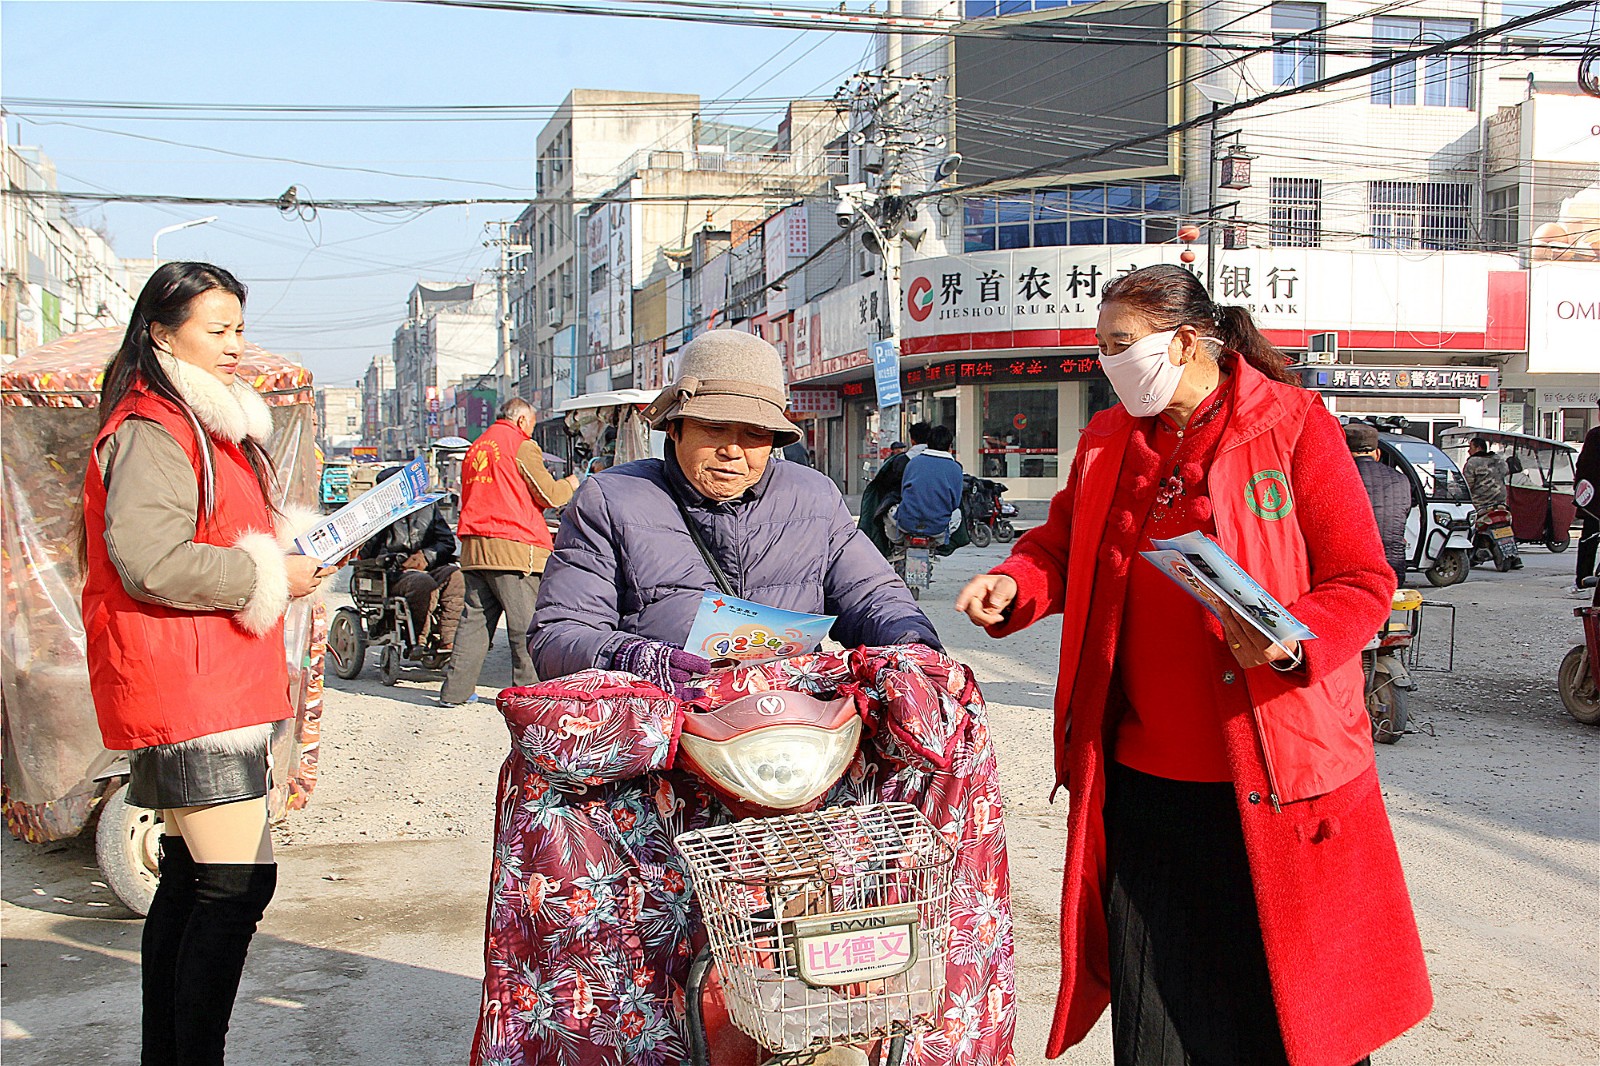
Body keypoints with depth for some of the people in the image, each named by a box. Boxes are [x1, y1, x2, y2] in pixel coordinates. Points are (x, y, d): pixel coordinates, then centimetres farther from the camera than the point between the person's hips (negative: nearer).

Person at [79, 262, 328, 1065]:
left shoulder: (204, 426, 22)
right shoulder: (151, 431, -12)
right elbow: (148, 560, -24)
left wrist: (279, 564, 17)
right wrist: (267, 576, -14)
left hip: (209, 688, 11)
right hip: (187, 694, -11)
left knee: (191, 877, 15)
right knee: (238, 880, -11)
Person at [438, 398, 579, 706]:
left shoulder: (476, 447, 18)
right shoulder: (522, 447, -4)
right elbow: (548, 495, -3)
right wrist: (570, 484, 16)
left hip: (475, 549, 7)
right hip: (514, 547, -7)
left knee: (474, 619, 9)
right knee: (525, 623, -1)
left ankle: (455, 689, 8)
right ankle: (529, 690, 2)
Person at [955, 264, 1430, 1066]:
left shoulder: (1293, 425, -5)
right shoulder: (1106, 440, 11)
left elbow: (1363, 580, -7)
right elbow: (1064, 545, 18)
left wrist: (1293, 640, -25)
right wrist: (1014, 584, -4)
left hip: (1271, 783, -4)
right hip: (1142, 780, 5)